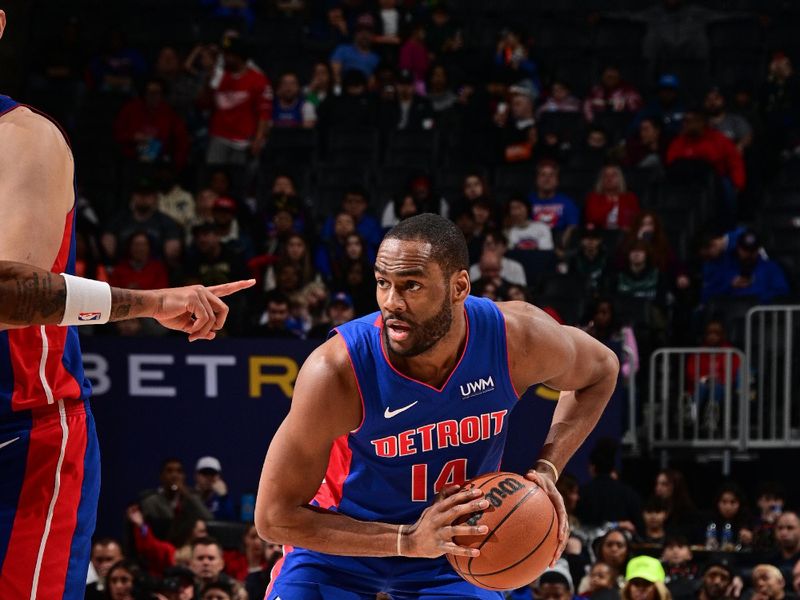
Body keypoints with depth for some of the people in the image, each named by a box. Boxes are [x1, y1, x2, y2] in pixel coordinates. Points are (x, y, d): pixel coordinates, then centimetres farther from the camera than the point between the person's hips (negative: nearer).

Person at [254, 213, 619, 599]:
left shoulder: (518, 338, -24)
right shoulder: (336, 372, -33)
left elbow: (600, 371, 0)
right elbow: (275, 516, -26)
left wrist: (547, 468, -16)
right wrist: (407, 541, -34)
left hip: (457, 539, 2)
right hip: (342, 539, -2)